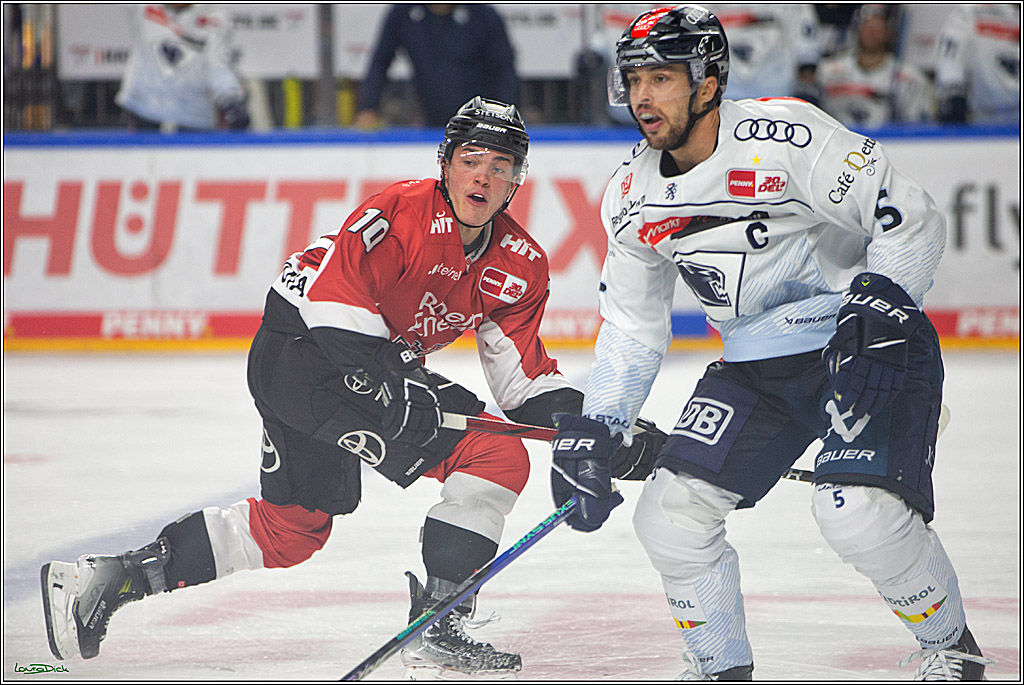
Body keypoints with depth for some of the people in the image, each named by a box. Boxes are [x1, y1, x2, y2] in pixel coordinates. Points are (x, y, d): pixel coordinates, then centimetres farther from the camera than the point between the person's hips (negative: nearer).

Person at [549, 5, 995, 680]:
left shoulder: (783, 136, -21)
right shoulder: (633, 197, 1)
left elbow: (912, 217, -20)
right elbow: (631, 330, 12)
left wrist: (876, 307, -33)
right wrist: (591, 433, 4)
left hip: (870, 349, -7)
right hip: (756, 366, 7)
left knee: (860, 511, -26)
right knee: (671, 510, -5)